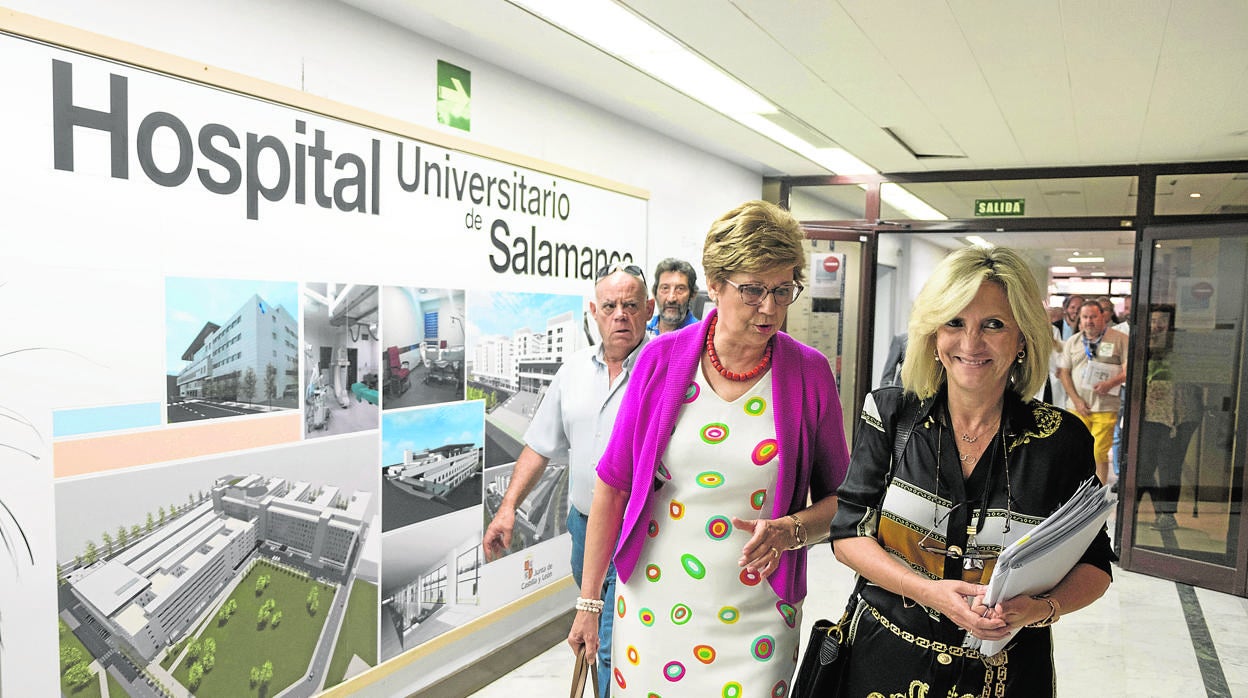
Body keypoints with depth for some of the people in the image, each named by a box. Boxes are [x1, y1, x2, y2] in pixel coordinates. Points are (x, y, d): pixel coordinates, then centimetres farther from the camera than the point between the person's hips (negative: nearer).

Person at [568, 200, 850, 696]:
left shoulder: (809, 373, -6)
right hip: (651, 606, 1)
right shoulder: (662, 359, -6)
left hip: (756, 618, 0)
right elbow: (613, 486, -1)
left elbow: (837, 498, 3)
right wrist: (588, 601, 2)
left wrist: (790, 530, -18)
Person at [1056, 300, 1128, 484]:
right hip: (1077, 407, 3)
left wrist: (1111, 383, -19)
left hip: (1105, 407, -2)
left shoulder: (1120, 339, 3)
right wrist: (1076, 400, -3)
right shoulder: (1072, 342, 12)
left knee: (1100, 453, -5)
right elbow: (1063, 372, 8)